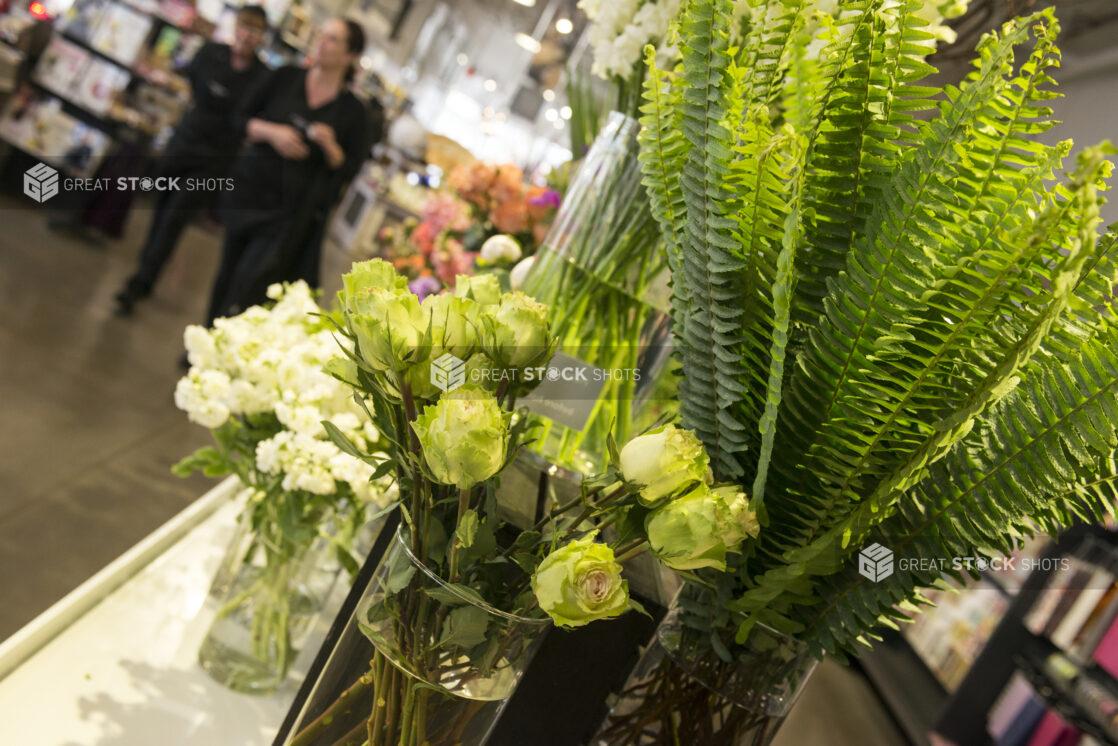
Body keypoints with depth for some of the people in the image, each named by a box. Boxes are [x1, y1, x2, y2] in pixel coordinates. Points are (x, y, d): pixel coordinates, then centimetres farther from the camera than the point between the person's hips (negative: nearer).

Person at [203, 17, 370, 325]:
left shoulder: (353, 111, -3)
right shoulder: (285, 78, 4)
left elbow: (349, 169, -2)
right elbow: (242, 118, 7)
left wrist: (329, 146, -20)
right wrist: (270, 131, -12)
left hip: (290, 214, -3)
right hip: (249, 192, 4)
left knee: (246, 293, -11)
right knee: (227, 274, 13)